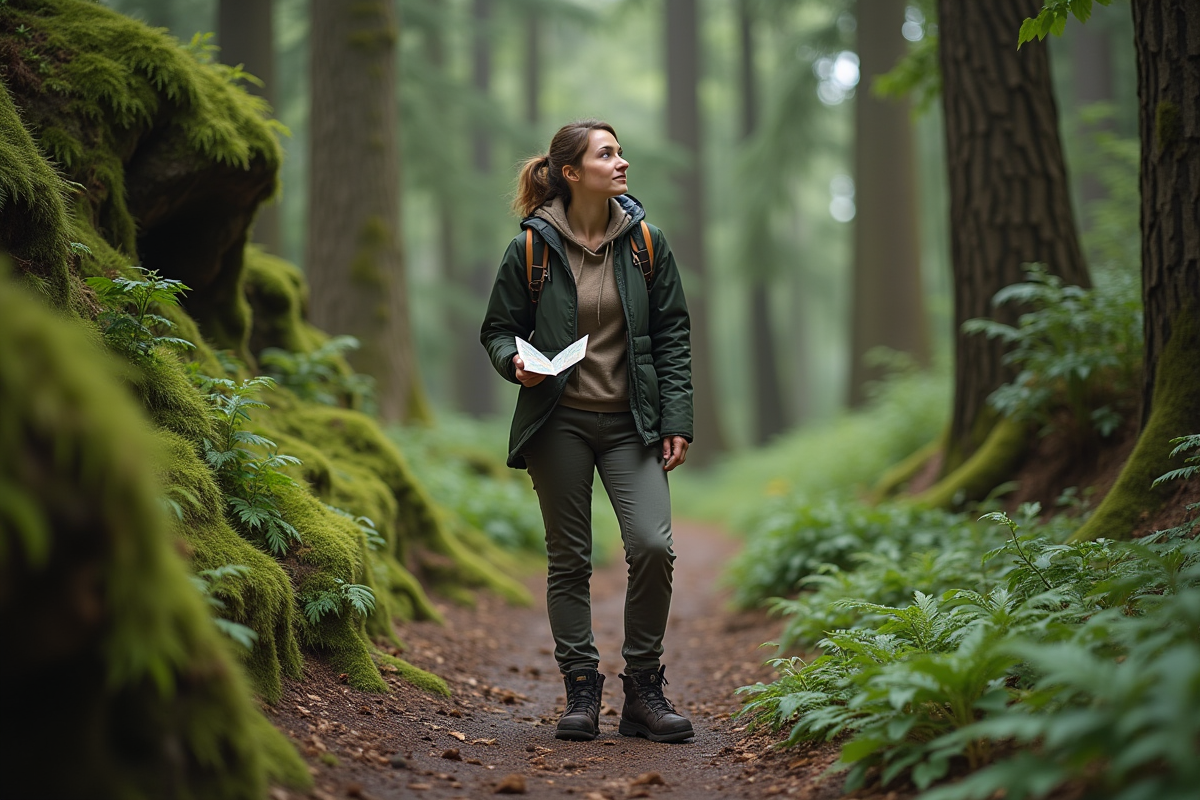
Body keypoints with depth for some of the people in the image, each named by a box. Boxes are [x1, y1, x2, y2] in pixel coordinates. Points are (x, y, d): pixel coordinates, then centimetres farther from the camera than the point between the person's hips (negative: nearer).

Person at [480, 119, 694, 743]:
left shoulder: (645, 243, 3)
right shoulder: (532, 248, -2)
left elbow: (672, 335, 6)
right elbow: (498, 329, 8)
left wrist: (677, 422, 0)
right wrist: (516, 361, -15)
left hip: (630, 422, 1)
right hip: (559, 422, -1)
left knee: (652, 545, -13)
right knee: (569, 559, 4)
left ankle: (644, 689, 3)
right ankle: (581, 691, 17)